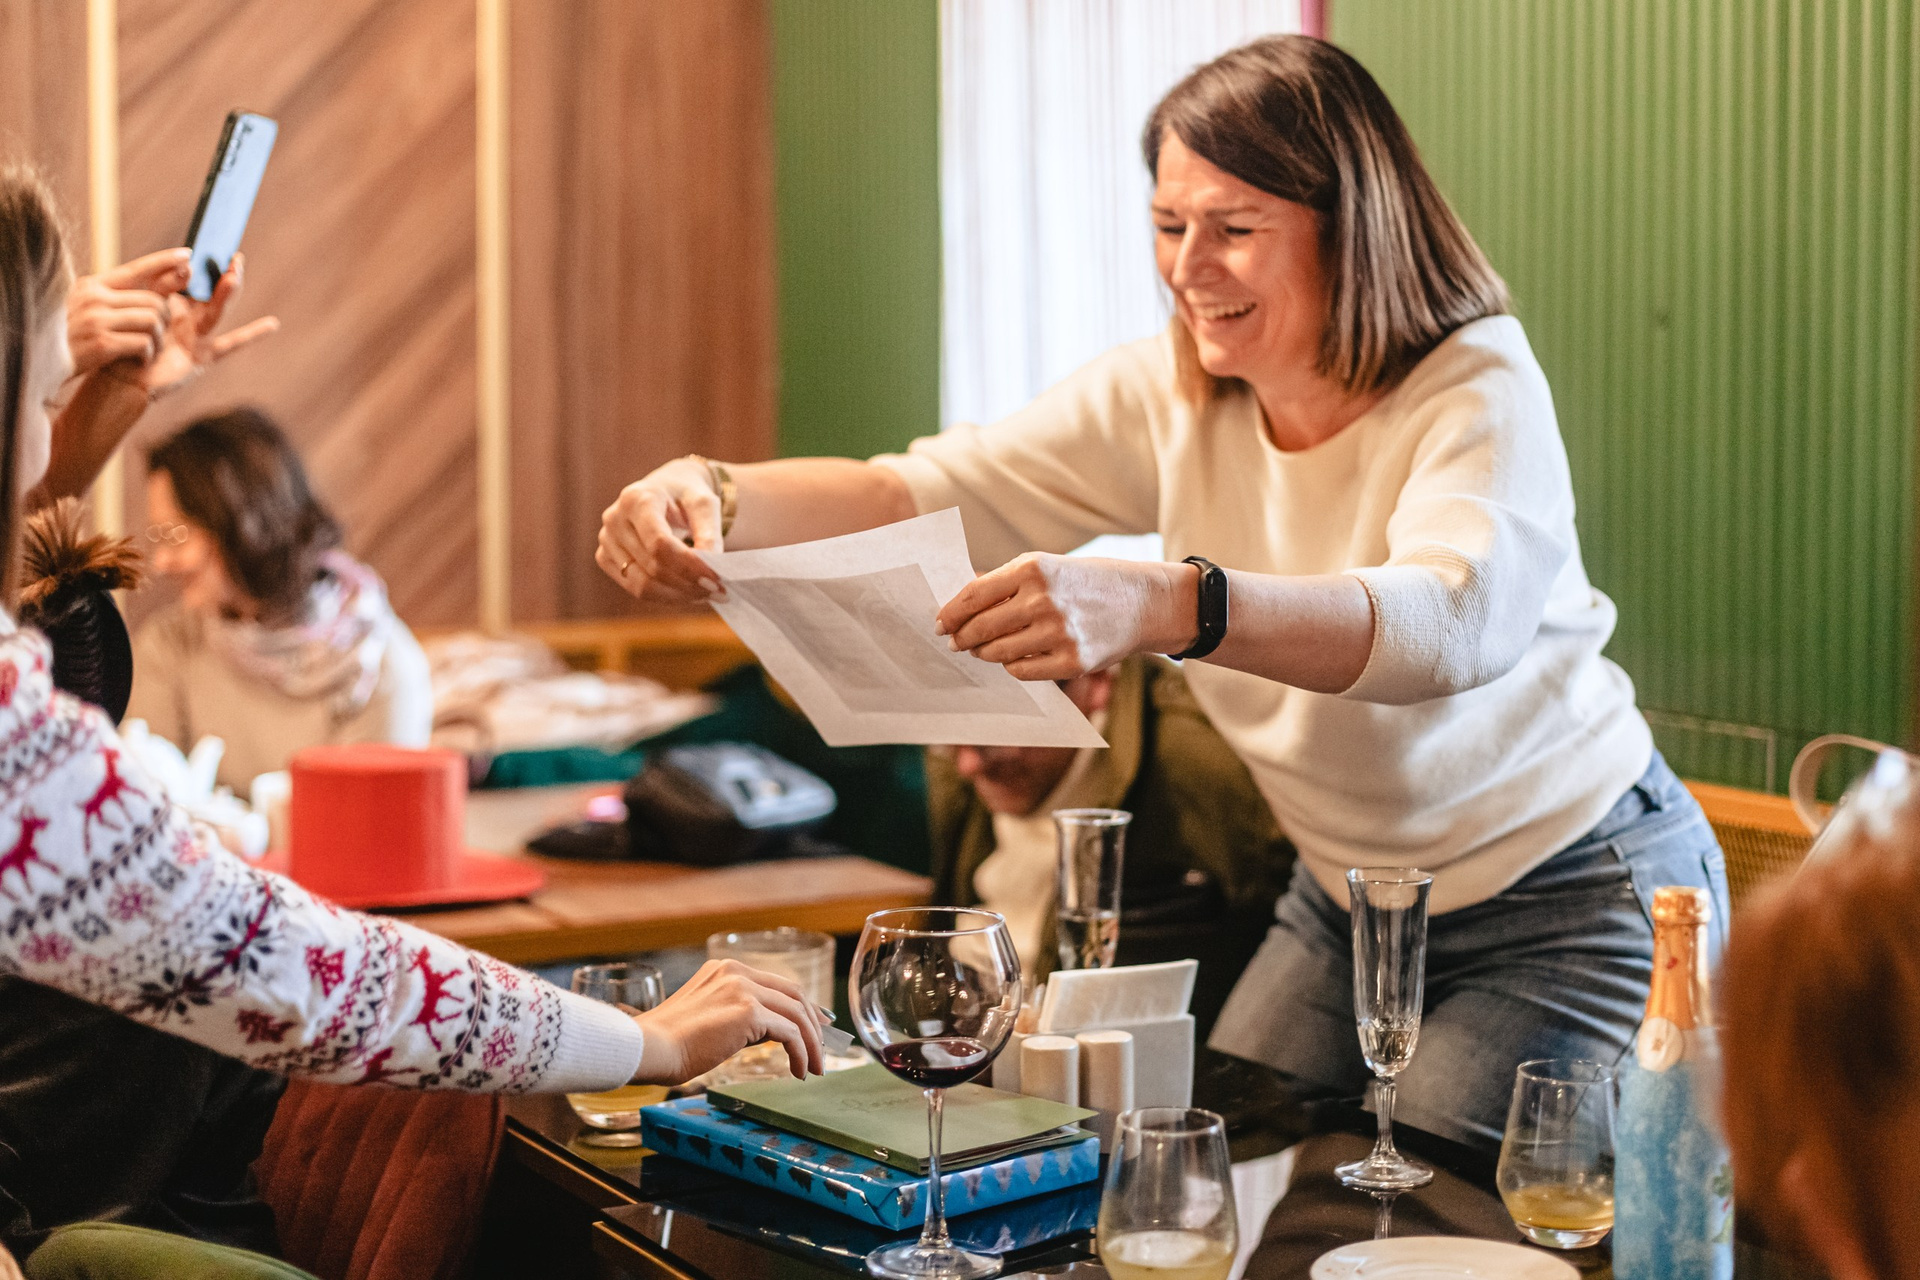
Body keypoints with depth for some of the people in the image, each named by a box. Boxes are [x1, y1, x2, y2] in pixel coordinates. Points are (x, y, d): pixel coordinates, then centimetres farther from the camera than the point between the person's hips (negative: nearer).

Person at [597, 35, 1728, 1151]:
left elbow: (1457, 620, -43)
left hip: (1577, 898, -6)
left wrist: (1166, 607, -59)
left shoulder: (1479, 389, -23)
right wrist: (714, 496, -32)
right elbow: (921, 497, -12)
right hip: (1349, 896, 6)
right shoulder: (1167, 398, -6)